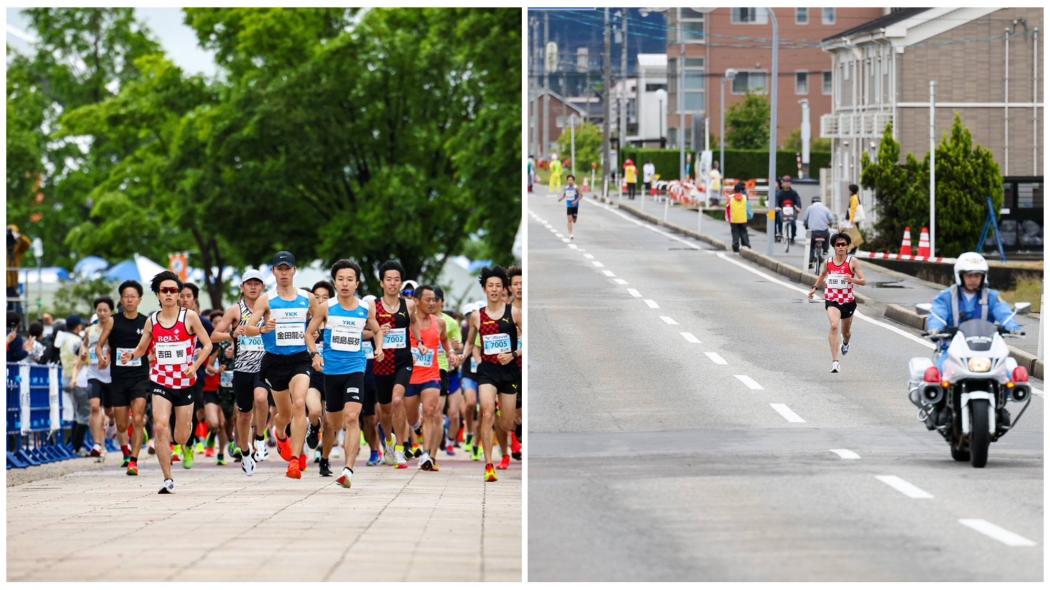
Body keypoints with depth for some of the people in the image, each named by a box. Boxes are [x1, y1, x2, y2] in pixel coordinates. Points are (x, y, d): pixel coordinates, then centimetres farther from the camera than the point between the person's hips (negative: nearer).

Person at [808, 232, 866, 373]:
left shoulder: (852, 261, -7)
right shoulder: (829, 262, 1)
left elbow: (862, 281, -11)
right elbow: (822, 274, 24)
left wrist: (852, 280, -31)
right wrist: (814, 288, 19)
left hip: (848, 300, 0)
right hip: (832, 300, 0)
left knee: (846, 332, 19)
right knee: (834, 325, -26)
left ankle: (845, 344, 60)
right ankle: (835, 361, -29)